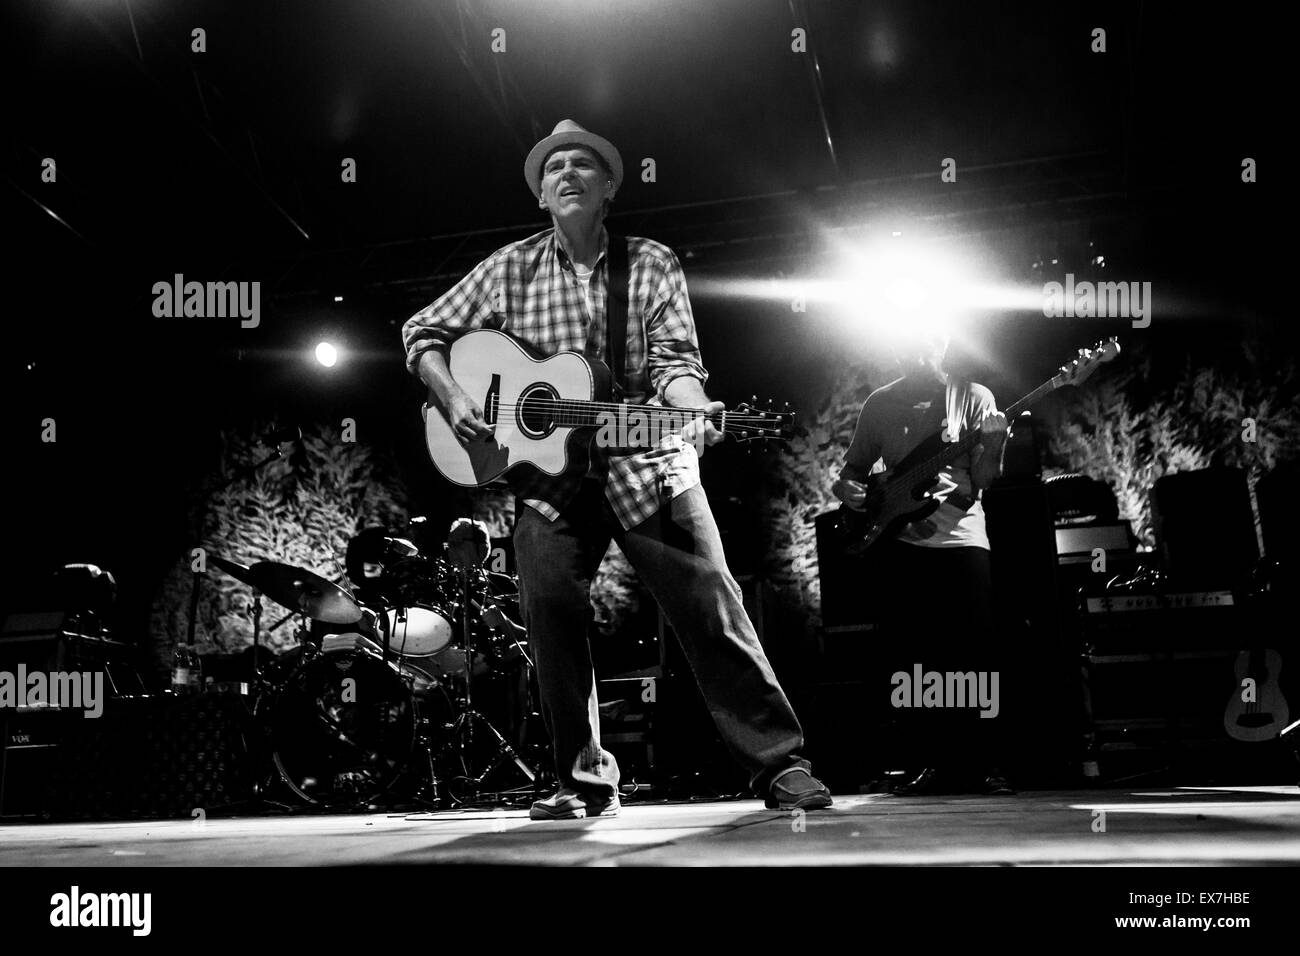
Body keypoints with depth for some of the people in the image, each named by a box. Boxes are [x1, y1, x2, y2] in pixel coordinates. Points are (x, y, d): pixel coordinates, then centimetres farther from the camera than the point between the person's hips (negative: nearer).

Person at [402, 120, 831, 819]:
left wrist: (693, 411, -26)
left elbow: (673, 361, -4)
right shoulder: (510, 269, 9)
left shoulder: (652, 265, 6)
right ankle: (585, 780, -2)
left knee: (709, 603, -8)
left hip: (646, 465, -1)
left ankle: (780, 765, -2)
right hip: (548, 471, 1)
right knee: (549, 604, -15)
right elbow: (423, 332, 14)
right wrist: (453, 401, -3)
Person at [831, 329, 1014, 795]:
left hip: (960, 537, -2)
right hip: (898, 543, 2)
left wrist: (994, 445, -20)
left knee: (976, 651, -10)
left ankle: (987, 765, -4)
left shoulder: (972, 397, 7)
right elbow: (849, 474, 18)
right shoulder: (880, 403, 12)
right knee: (910, 657, 0)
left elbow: (983, 480, -1)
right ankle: (940, 765, 8)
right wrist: (854, 492, -4)